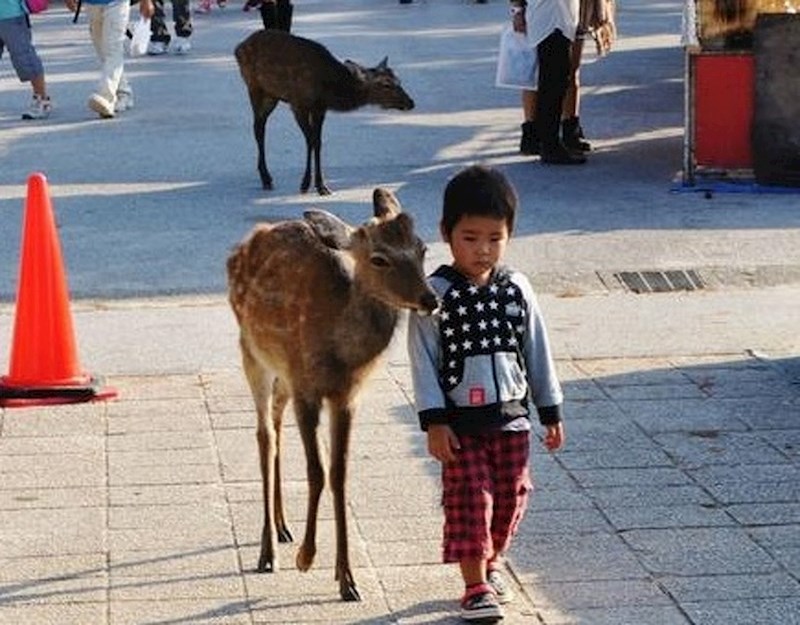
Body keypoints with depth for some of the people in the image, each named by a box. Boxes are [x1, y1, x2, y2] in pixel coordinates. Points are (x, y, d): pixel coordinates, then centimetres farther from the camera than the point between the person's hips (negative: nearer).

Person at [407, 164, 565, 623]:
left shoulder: (517, 289, 2)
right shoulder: (434, 294, -9)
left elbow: (538, 350, 8)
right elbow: (423, 360, -8)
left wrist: (552, 412, 10)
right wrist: (434, 421, -13)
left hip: (512, 416, 4)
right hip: (460, 421, -4)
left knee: (511, 494, 11)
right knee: (470, 498, -3)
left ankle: (491, 563, 33)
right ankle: (476, 587, 5)